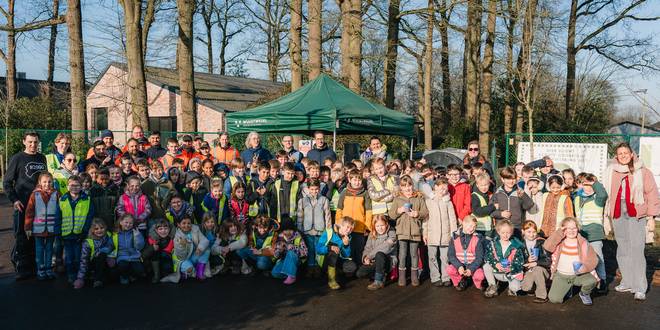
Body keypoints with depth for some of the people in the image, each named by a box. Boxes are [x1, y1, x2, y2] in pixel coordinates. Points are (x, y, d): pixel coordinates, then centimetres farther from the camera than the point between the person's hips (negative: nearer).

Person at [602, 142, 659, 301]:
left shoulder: (642, 172, 0)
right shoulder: (611, 172, 9)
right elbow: (607, 194, 10)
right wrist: (607, 217, 8)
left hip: (636, 214, -4)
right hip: (618, 215, 4)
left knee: (636, 250, -8)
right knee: (622, 250, 10)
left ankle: (640, 288, -1)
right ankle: (627, 282, 22)